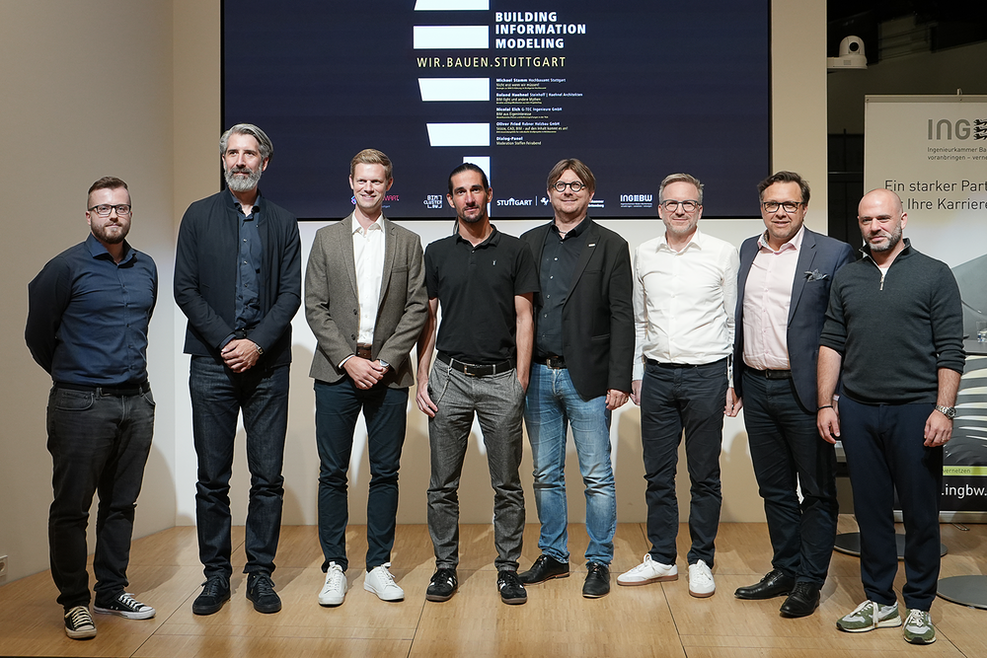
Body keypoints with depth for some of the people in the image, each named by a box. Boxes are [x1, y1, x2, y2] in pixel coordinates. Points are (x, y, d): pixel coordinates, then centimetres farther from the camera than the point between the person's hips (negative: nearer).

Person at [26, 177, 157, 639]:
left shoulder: (146, 268, 11)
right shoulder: (66, 267, -5)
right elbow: (38, 333, 2)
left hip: (137, 401, 5)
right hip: (82, 404, -5)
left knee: (121, 503, 12)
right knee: (71, 507, 1)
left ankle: (112, 591, 23)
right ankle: (74, 602, 12)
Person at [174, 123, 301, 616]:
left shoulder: (283, 223, 11)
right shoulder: (199, 216, 9)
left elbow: (290, 294, 4)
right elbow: (185, 288, 3)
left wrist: (257, 343, -10)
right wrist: (225, 341, -8)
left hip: (267, 364, 1)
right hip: (212, 363, 0)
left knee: (268, 477, 3)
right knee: (212, 478, 5)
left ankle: (260, 574, 15)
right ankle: (215, 575, 16)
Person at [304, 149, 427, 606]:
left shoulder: (408, 243, 9)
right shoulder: (327, 240, 9)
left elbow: (417, 308, 2)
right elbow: (315, 308, 2)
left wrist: (385, 361, -9)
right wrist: (347, 359, -8)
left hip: (388, 373, 0)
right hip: (336, 372, 0)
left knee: (385, 473, 5)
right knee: (333, 474, 3)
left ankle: (378, 567, 16)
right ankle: (335, 567, 15)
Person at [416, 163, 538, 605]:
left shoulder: (515, 251, 4)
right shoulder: (436, 254, 8)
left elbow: (524, 319, 2)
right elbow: (427, 321, 9)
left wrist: (521, 379, -6)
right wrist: (421, 379, 1)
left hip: (500, 378, -1)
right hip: (449, 377, 1)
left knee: (507, 484, 5)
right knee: (443, 484, 6)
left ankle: (508, 568, 17)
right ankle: (446, 567, 19)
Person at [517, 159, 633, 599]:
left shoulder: (610, 246, 1)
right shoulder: (529, 243, 11)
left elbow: (622, 318, -4)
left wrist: (619, 380, -11)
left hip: (586, 378, -4)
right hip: (537, 376, 4)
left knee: (597, 476, 2)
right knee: (545, 474, 13)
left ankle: (599, 563, 16)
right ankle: (553, 555, 26)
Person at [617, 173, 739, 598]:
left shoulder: (723, 254, -1)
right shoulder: (644, 255, 9)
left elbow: (734, 322, 2)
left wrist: (734, 380, -2)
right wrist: (635, 374, 11)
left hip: (706, 374, -3)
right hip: (657, 374, 3)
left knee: (704, 475, 6)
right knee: (657, 473, 9)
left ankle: (701, 562, 19)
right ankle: (661, 558, 22)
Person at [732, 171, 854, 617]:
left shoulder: (832, 254, -6)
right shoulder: (746, 251, 10)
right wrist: (735, 379, 11)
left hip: (803, 390, -5)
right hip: (757, 388, 5)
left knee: (817, 491, 7)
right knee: (774, 489, 16)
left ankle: (809, 581, 19)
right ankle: (785, 569, 30)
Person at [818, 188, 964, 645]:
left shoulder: (934, 274, 1)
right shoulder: (846, 278, 11)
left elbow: (950, 350, -3)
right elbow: (831, 344, 10)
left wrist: (943, 410, -10)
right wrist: (825, 404, 4)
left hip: (915, 410, -3)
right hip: (858, 411, 3)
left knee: (920, 513, 5)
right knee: (871, 509, 10)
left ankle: (919, 606, 20)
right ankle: (879, 601, 22)